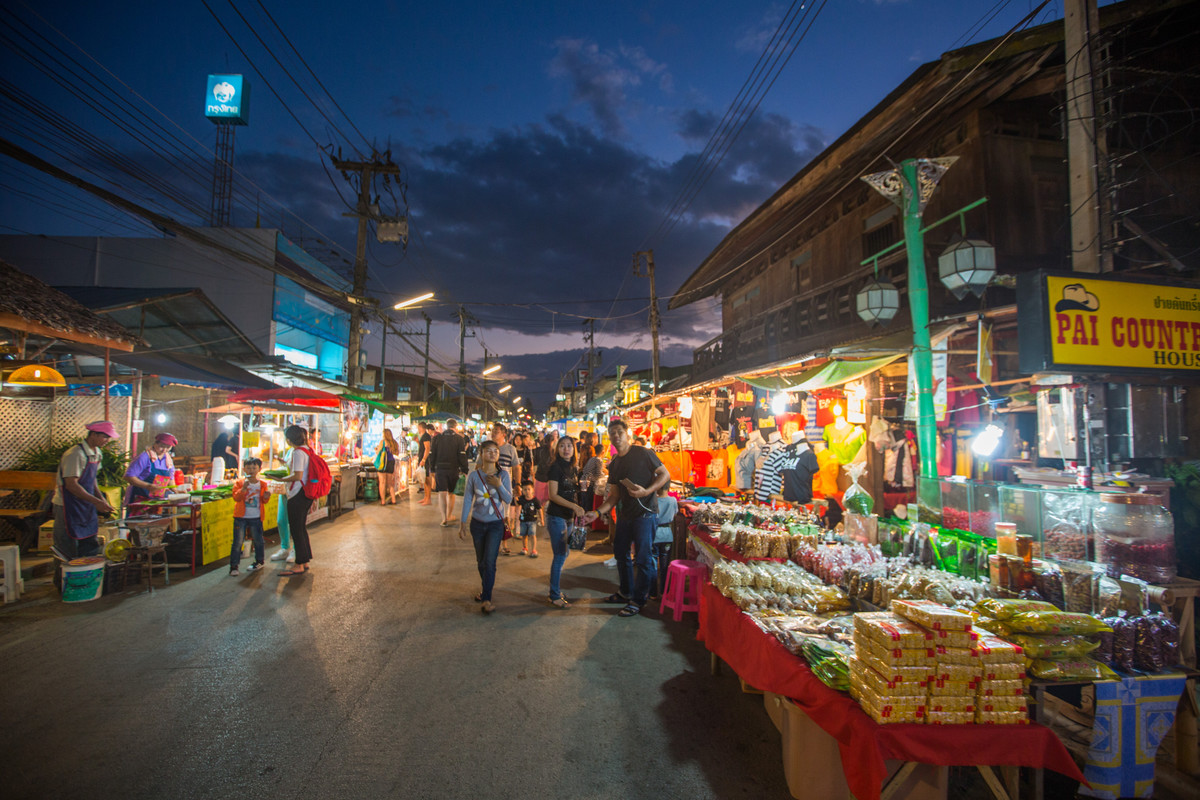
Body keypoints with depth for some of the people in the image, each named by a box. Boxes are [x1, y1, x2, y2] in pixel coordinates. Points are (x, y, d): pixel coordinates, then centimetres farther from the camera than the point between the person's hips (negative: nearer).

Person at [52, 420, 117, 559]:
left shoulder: (96, 453, 8)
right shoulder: (75, 454, -20)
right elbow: (71, 485, -23)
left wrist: (102, 499, 6)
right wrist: (97, 502, -25)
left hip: (86, 509, 8)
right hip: (68, 508, -8)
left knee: (91, 551, 9)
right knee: (74, 556, -3)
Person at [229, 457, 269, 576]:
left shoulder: (262, 484, 4)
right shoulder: (239, 483, -2)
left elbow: (264, 501, 8)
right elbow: (236, 497, -13)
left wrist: (266, 497, -14)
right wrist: (243, 489, -28)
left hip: (256, 517, 1)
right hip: (241, 517, -1)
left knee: (258, 540, 9)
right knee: (238, 542, 1)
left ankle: (260, 561, 26)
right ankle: (233, 566, 9)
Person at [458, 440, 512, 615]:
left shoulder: (503, 475, -7)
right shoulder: (474, 475, -6)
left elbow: (509, 499, -8)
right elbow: (467, 499, -1)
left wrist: (499, 485, -23)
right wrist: (463, 523, 0)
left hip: (496, 524, -2)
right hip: (477, 523, 2)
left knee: (490, 561, -9)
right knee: (481, 561, 15)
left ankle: (486, 599, -2)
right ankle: (485, 587, 39)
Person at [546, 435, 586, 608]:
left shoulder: (574, 469, 10)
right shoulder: (556, 467, -11)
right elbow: (553, 495, -16)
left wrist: (578, 510, 2)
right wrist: (574, 506, -23)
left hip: (568, 516, 7)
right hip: (556, 516, -7)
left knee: (563, 554, 13)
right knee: (560, 556, -5)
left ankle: (556, 590, 25)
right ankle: (555, 596, 4)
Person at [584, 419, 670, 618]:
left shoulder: (642, 454, -10)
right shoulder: (614, 464, 10)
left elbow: (665, 474, -9)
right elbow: (614, 495, 10)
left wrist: (646, 491, -22)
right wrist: (598, 512, -3)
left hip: (645, 513, -7)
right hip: (625, 514, 8)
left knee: (642, 558, -1)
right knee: (620, 552, 17)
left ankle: (638, 601, 12)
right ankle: (626, 592, 36)